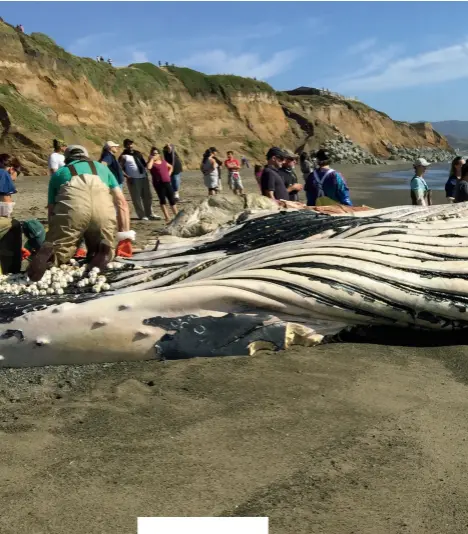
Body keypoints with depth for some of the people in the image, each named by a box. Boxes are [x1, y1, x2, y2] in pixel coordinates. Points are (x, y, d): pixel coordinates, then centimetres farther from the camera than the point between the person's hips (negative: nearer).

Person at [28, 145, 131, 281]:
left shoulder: (58, 173, 37)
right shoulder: (102, 168, 40)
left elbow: (52, 211, 34)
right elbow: (122, 203, 32)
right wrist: (125, 236, 32)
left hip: (71, 203, -1)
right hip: (103, 205, 1)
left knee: (59, 251, 12)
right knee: (101, 254, 20)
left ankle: (49, 255, -23)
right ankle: (102, 254, -15)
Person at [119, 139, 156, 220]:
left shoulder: (137, 153, 14)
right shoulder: (124, 156, -5)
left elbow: (144, 164, 23)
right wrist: (127, 177, -19)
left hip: (144, 177, 6)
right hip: (134, 179, -6)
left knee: (147, 197, 12)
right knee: (137, 198, -2)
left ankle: (149, 214, 23)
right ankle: (142, 215, 8)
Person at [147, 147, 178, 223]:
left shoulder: (163, 161, 13)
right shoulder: (152, 162, -1)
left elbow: (170, 167, 29)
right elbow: (149, 167, -25)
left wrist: (168, 174, 13)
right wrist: (152, 159, -14)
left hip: (167, 182, 5)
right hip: (158, 183, -5)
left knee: (172, 199, 7)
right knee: (162, 200, 0)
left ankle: (176, 215, 17)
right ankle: (167, 217, 4)